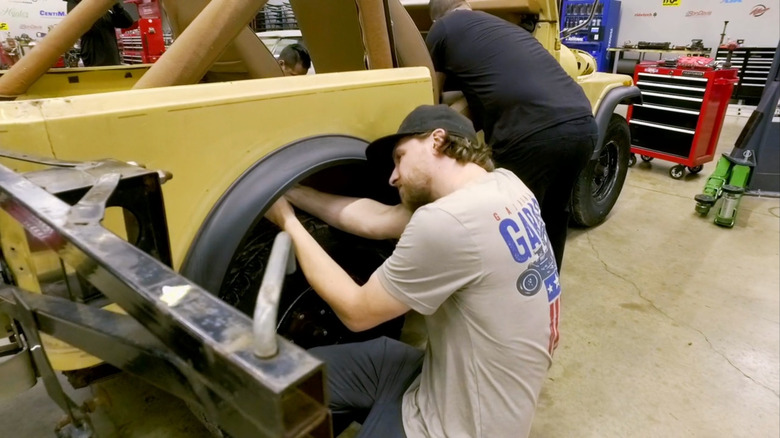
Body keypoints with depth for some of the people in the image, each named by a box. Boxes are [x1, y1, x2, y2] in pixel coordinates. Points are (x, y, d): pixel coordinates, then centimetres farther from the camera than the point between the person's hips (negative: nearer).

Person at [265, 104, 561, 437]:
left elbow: (357, 311, -15)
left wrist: (288, 222, -6)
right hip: (456, 380, 8)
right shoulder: (504, 185, -3)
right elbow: (376, 221, 3)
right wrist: (290, 191, 7)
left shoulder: (447, 221, -29)